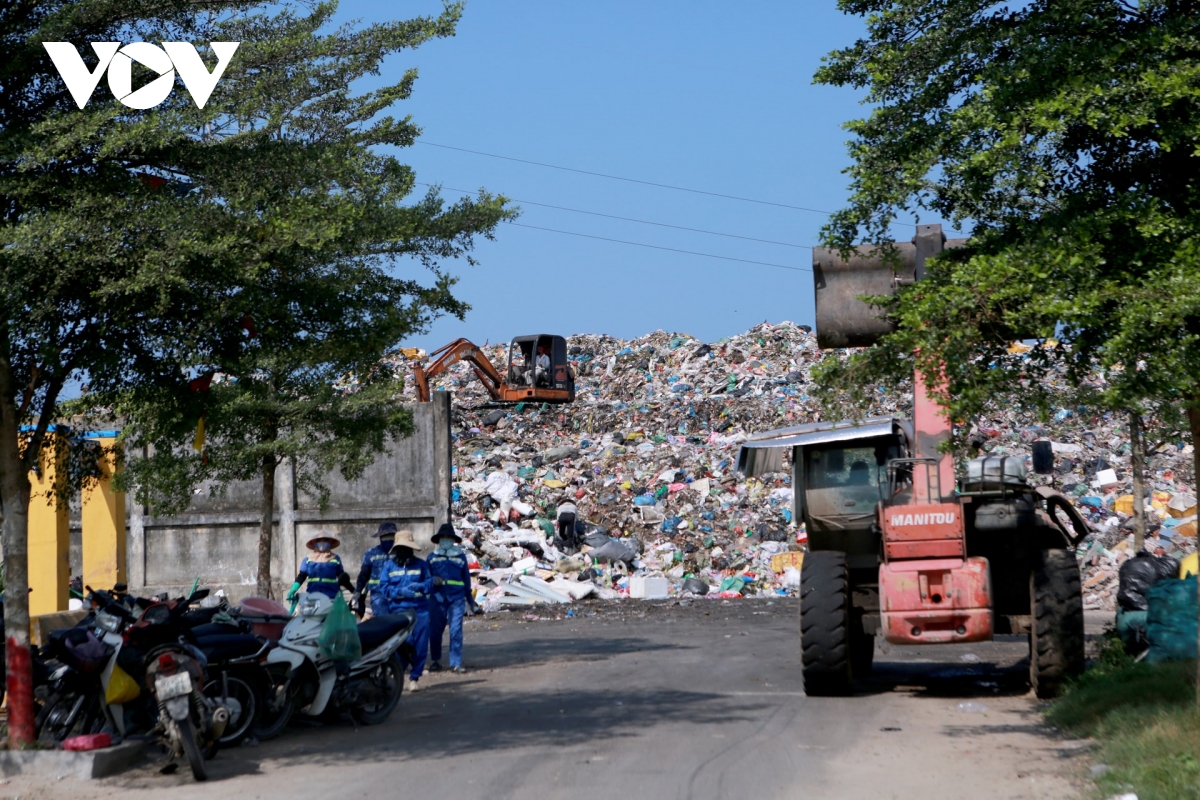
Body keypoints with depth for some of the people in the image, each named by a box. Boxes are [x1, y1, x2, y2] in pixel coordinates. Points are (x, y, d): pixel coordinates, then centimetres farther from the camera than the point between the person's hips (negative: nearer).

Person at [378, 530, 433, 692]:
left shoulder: (420, 564, 14)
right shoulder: (389, 566, 11)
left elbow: (430, 583, 9)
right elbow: (384, 588, 1)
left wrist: (420, 586, -13)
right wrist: (400, 591, -15)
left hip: (420, 610, 2)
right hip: (399, 610, -2)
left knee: (420, 646, 0)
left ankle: (414, 678, 12)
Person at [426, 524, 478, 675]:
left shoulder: (461, 557, 14)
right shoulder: (432, 557, 12)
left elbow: (466, 578, 18)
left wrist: (470, 600, 19)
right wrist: (432, 580, -12)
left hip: (457, 598, 0)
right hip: (437, 598, 0)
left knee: (456, 631, -6)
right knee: (435, 630, 2)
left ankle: (456, 663, -4)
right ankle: (435, 661, 18)